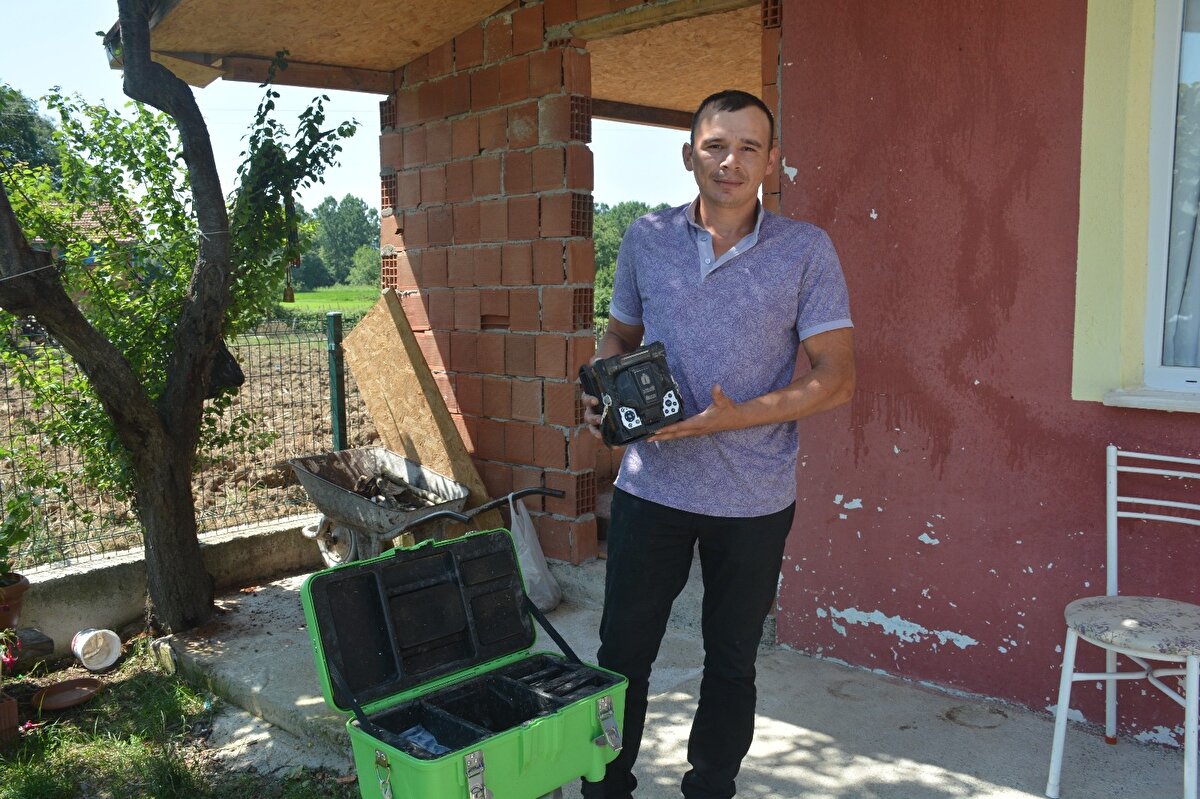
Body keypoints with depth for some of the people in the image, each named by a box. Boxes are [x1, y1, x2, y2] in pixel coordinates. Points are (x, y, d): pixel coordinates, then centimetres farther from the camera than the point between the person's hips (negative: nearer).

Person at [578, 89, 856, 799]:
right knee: (623, 652, 9)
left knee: (732, 660, 14)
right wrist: (602, 392, -6)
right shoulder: (647, 239, 3)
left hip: (755, 497, -1)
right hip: (652, 483, 2)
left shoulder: (806, 250, -5)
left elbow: (836, 377, -8)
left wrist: (737, 416, -21)